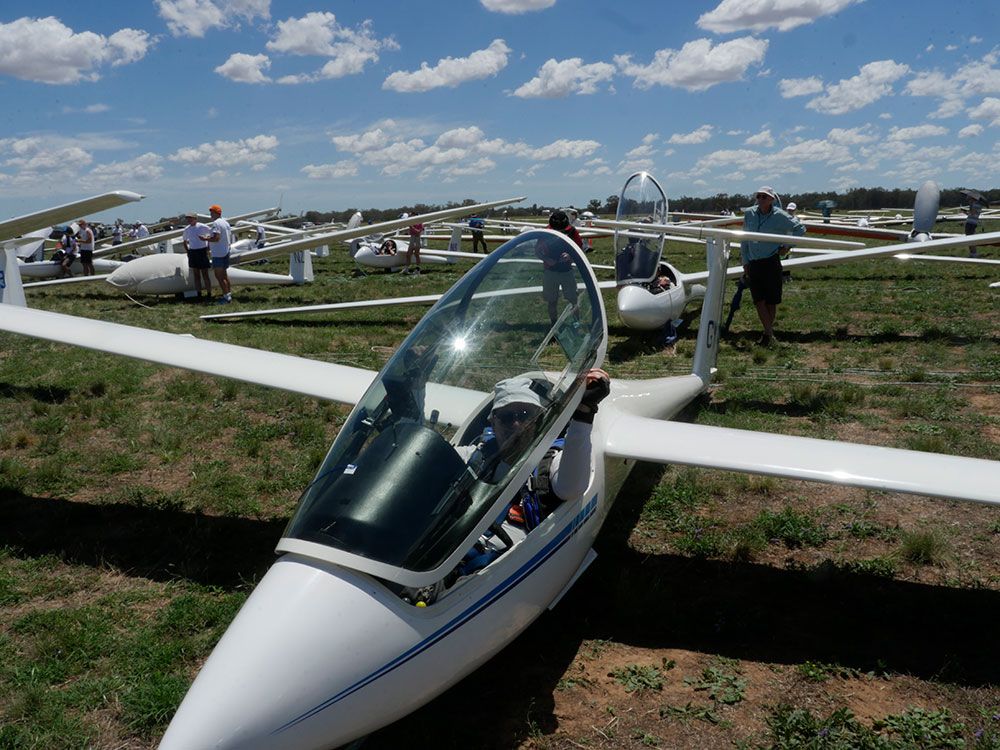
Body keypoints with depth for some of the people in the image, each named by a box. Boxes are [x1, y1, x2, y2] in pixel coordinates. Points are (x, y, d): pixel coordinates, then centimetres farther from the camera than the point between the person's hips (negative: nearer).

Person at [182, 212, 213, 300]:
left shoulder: (203, 227, -9)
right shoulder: (186, 229, 8)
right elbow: (185, 242, 22)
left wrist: (208, 248, -3)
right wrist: (187, 252, 10)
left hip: (202, 251, -5)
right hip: (192, 252, 5)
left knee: (205, 275, -4)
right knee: (196, 275, 8)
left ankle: (209, 295, 3)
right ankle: (199, 295, 14)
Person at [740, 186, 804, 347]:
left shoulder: (779, 216, -6)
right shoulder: (749, 214, 3)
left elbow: (800, 228, 5)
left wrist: (787, 246, 0)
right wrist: (745, 262, 10)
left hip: (771, 262, -3)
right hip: (753, 263, 3)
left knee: (771, 300, 4)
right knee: (758, 300, -1)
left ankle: (768, 332, 18)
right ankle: (769, 332, 7)